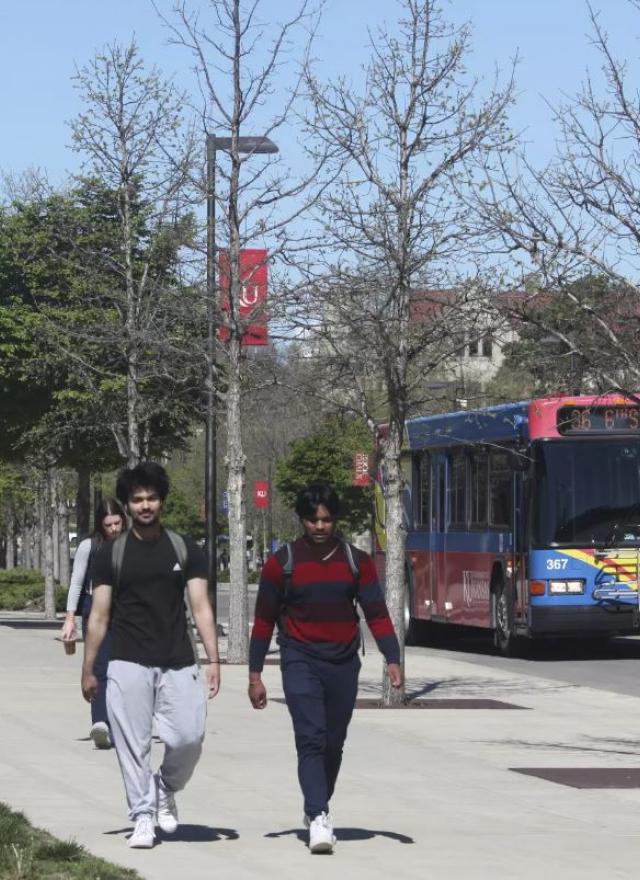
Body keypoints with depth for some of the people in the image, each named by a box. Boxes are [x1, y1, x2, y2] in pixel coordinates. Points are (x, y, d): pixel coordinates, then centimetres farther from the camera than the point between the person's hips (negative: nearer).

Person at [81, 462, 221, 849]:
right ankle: (143, 817, 8)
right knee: (133, 744, -3)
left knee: (190, 736, -8)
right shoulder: (112, 555, 5)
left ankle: (166, 787, 21)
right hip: (128, 665, 0)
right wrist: (88, 669, 5)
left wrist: (213, 660, -6)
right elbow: (99, 615, 7)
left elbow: (201, 607, 2)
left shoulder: (186, 550, 7)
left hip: (178, 664, 1)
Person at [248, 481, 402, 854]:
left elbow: (377, 614, 3)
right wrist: (255, 674, 1)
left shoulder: (357, 561, 4)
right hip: (301, 660, -3)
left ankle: (319, 807, 31)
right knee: (311, 739, -16)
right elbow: (264, 621, 4)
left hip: (343, 662, 3)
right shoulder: (282, 563, -1)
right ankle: (318, 820, -24)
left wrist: (393, 660, -9)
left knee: (333, 744, 11)